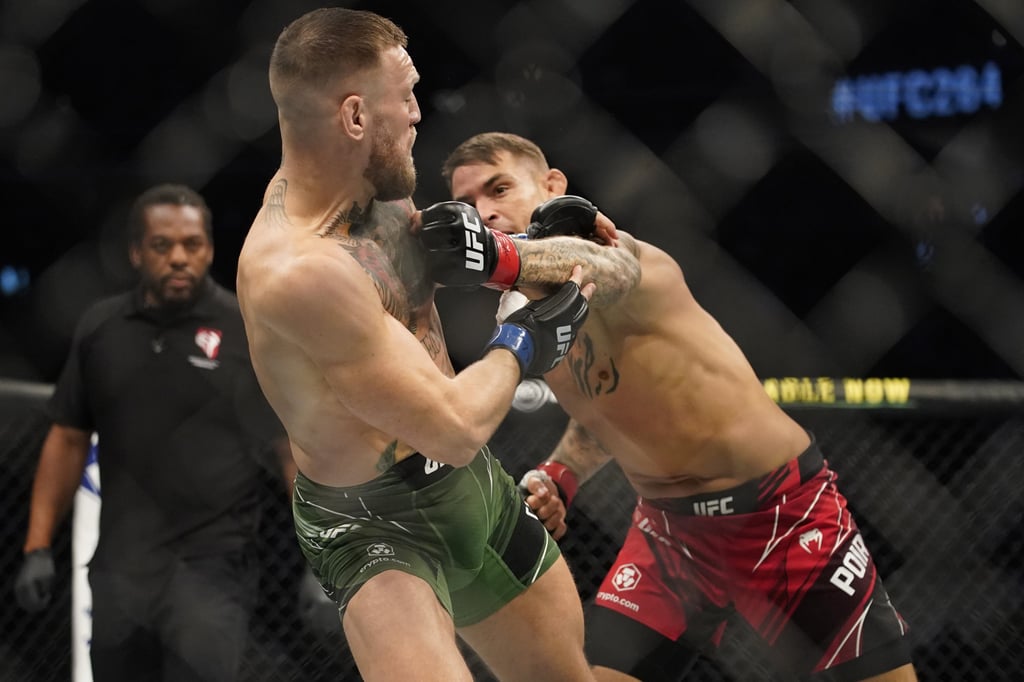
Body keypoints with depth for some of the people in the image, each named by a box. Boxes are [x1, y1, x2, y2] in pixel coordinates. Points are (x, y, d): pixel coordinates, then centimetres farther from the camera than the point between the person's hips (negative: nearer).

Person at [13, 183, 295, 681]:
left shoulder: (250, 334, -6)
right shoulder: (99, 327, 6)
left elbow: (294, 452, -6)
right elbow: (68, 440, 13)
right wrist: (38, 547, 7)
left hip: (210, 567, -4)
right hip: (117, 569, 5)